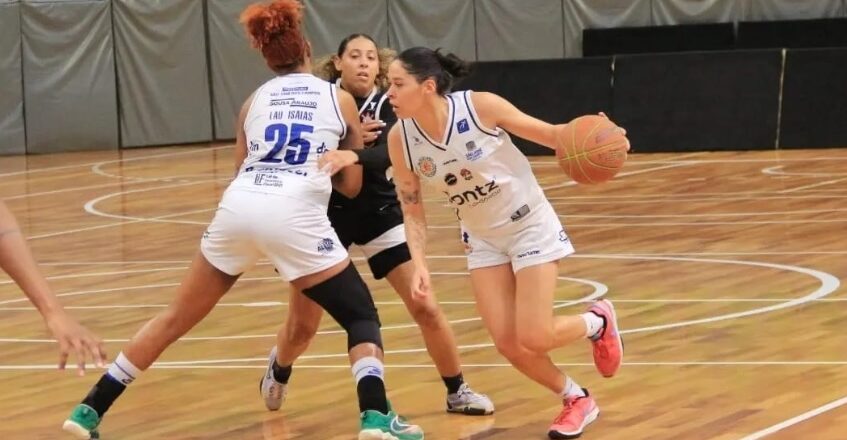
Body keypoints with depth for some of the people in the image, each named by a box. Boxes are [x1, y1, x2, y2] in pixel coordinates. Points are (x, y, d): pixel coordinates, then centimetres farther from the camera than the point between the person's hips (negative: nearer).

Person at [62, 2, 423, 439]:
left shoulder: (255, 100, 23)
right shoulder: (340, 99, 16)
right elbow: (351, 185, 18)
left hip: (238, 206, 3)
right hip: (294, 214, -3)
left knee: (176, 317, 17)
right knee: (362, 317, 11)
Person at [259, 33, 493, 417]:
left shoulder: (387, 106, -11)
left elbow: (387, 156, -29)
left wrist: (352, 155, -51)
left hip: (379, 215, 1)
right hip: (327, 215, -1)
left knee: (425, 307, -7)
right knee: (302, 327, 5)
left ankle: (457, 392, 11)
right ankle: (278, 371, 39)